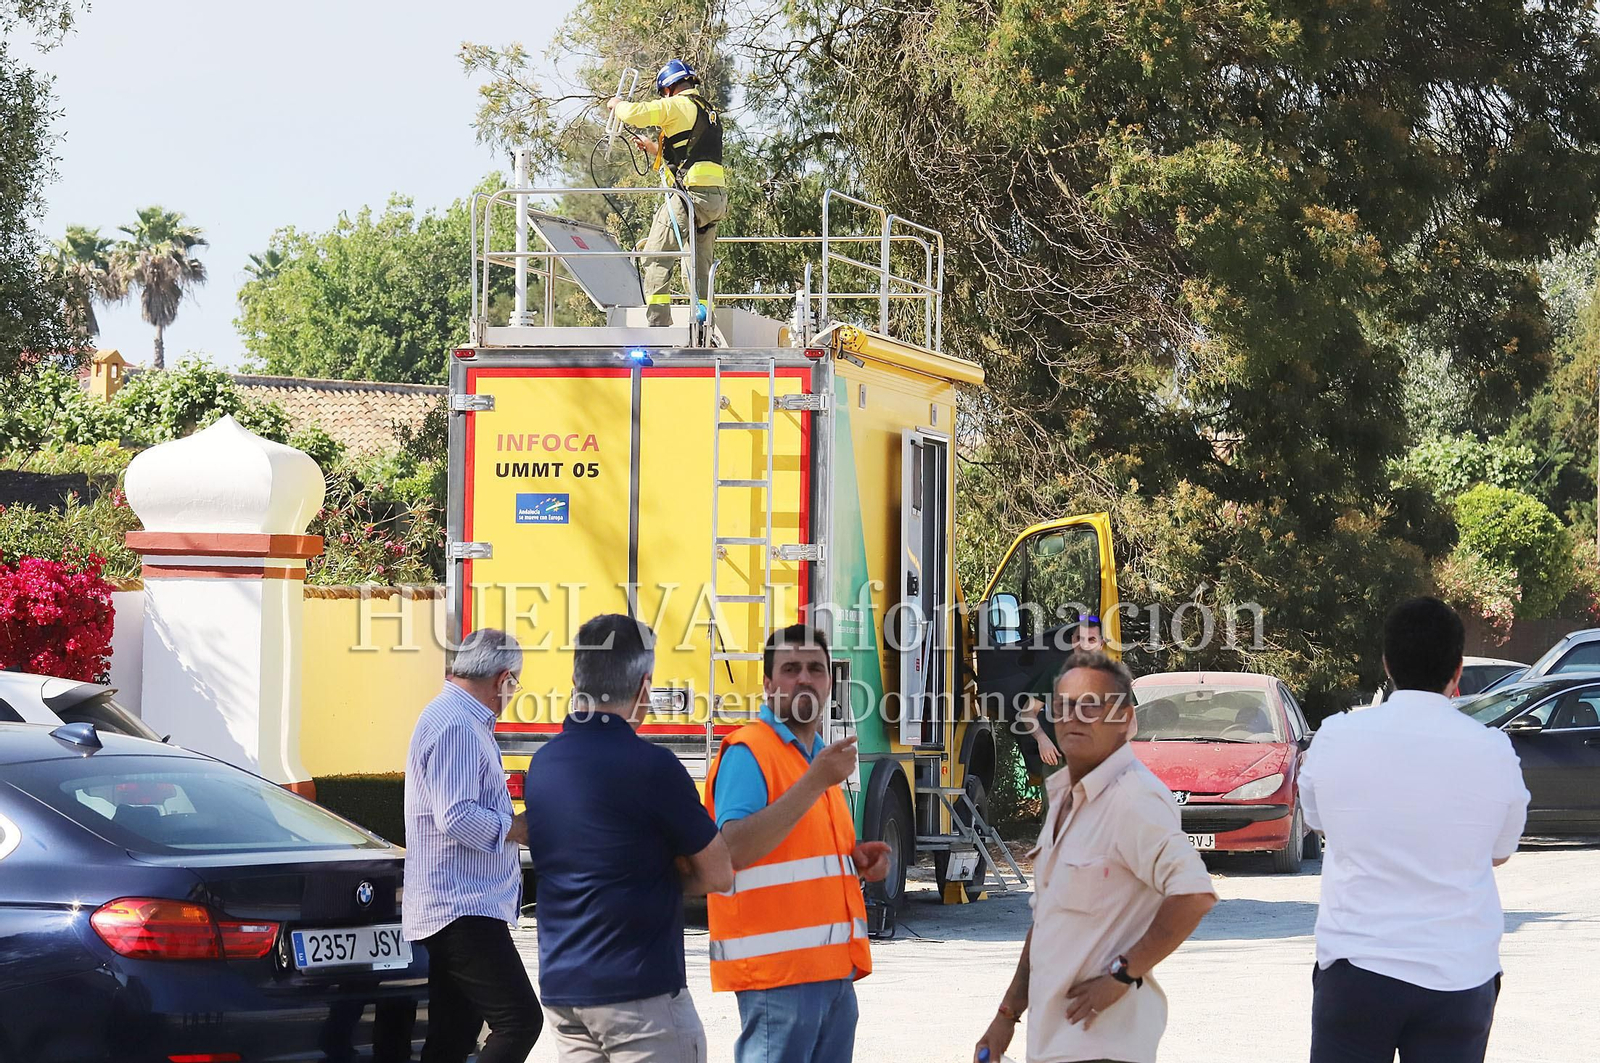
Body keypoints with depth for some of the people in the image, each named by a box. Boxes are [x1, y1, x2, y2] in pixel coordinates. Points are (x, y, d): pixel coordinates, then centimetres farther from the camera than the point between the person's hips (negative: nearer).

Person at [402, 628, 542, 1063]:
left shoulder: (459, 719, 20)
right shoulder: (456, 725, -15)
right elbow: (457, 817, -22)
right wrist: (523, 829, -12)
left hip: (457, 908, 11)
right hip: (460, 908, -11)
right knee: (519, 1020, -16)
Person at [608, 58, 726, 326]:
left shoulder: (678, 105, -3)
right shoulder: (709, 111, 24)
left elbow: (635, 114, -13)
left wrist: (617, 104, 9)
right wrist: (653, 148, 37)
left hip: (691, 192, -8)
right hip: (717, 198, 8)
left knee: (656, 256, -6)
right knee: (701, 266, 12)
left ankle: (658, 323, -15)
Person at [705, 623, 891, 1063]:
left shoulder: (818, 756, 20)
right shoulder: (748, 752, -8)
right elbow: (735, 849, -23)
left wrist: (855, 861, 9)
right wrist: (815, 782, -24)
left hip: (834, 970, 9)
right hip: (778, 969, -9)